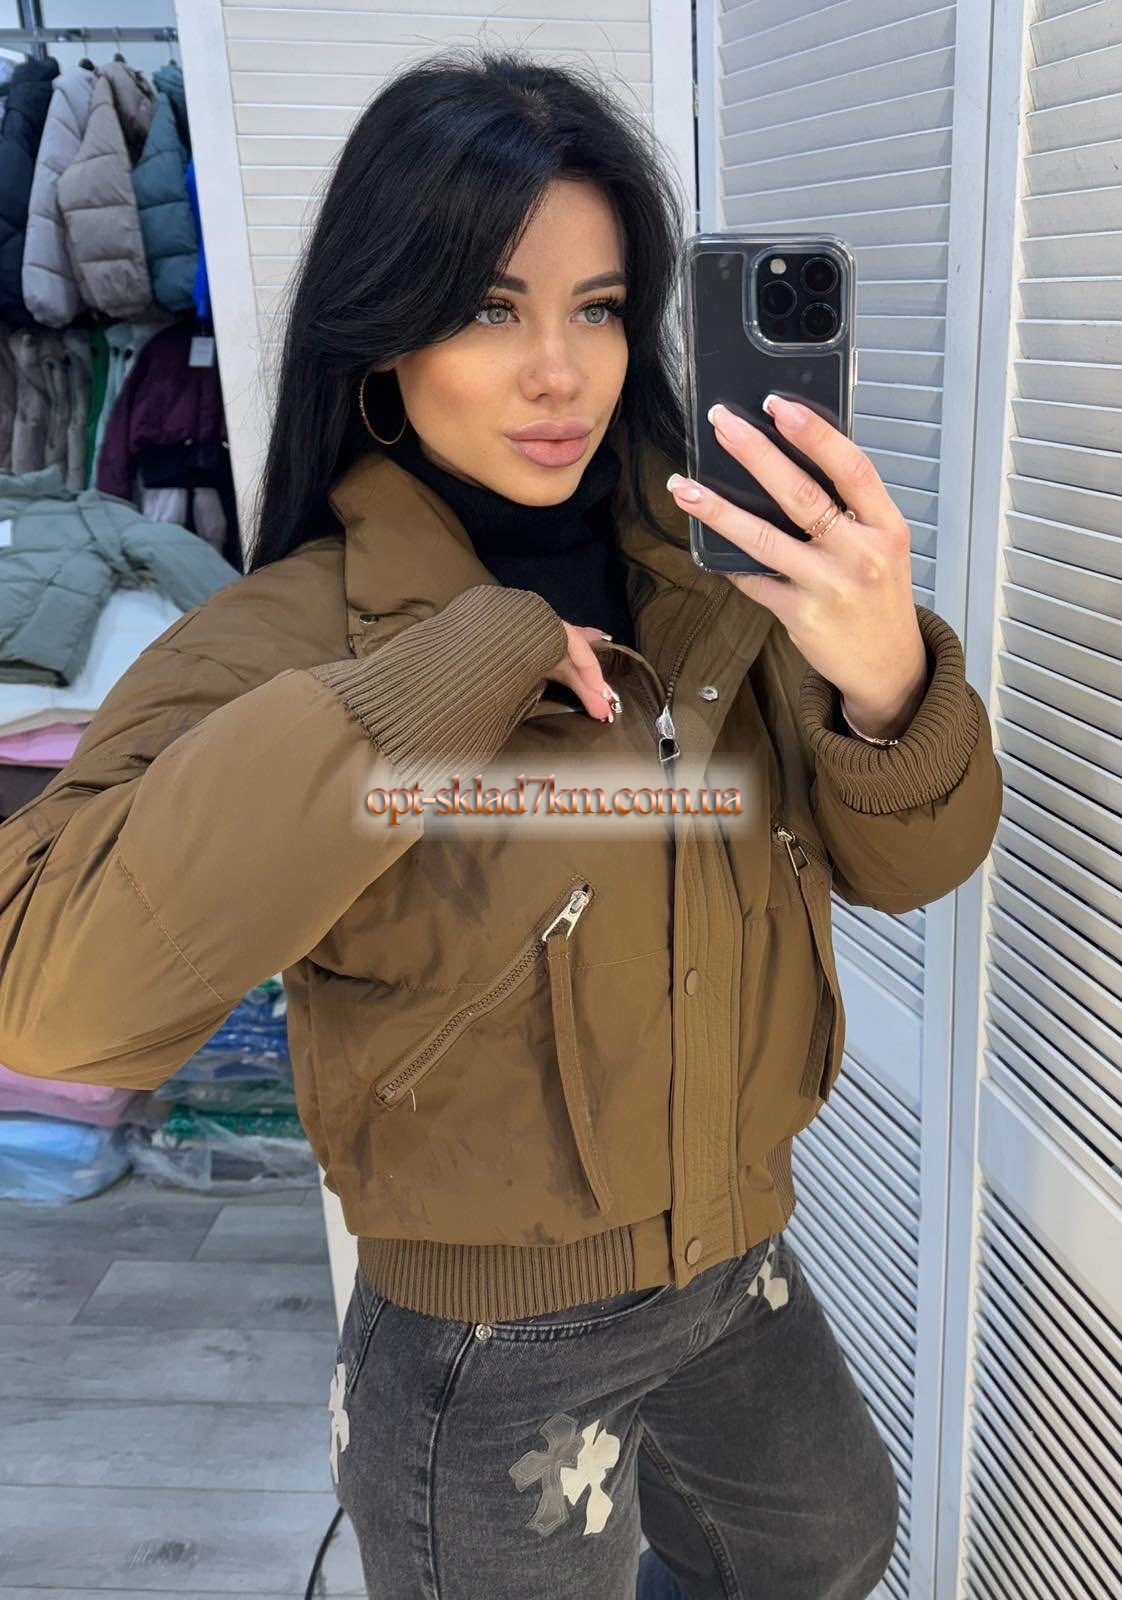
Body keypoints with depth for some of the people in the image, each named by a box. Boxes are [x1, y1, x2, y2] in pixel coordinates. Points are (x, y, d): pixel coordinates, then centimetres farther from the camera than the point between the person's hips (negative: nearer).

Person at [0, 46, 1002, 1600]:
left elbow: (902, 859, -7)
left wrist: (887, 683, -30)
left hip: (742, 1280, 6)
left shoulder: (696, 580, -7)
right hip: (492, 1363, -5)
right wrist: (470, 659, -35)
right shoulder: (284, 641, -21)